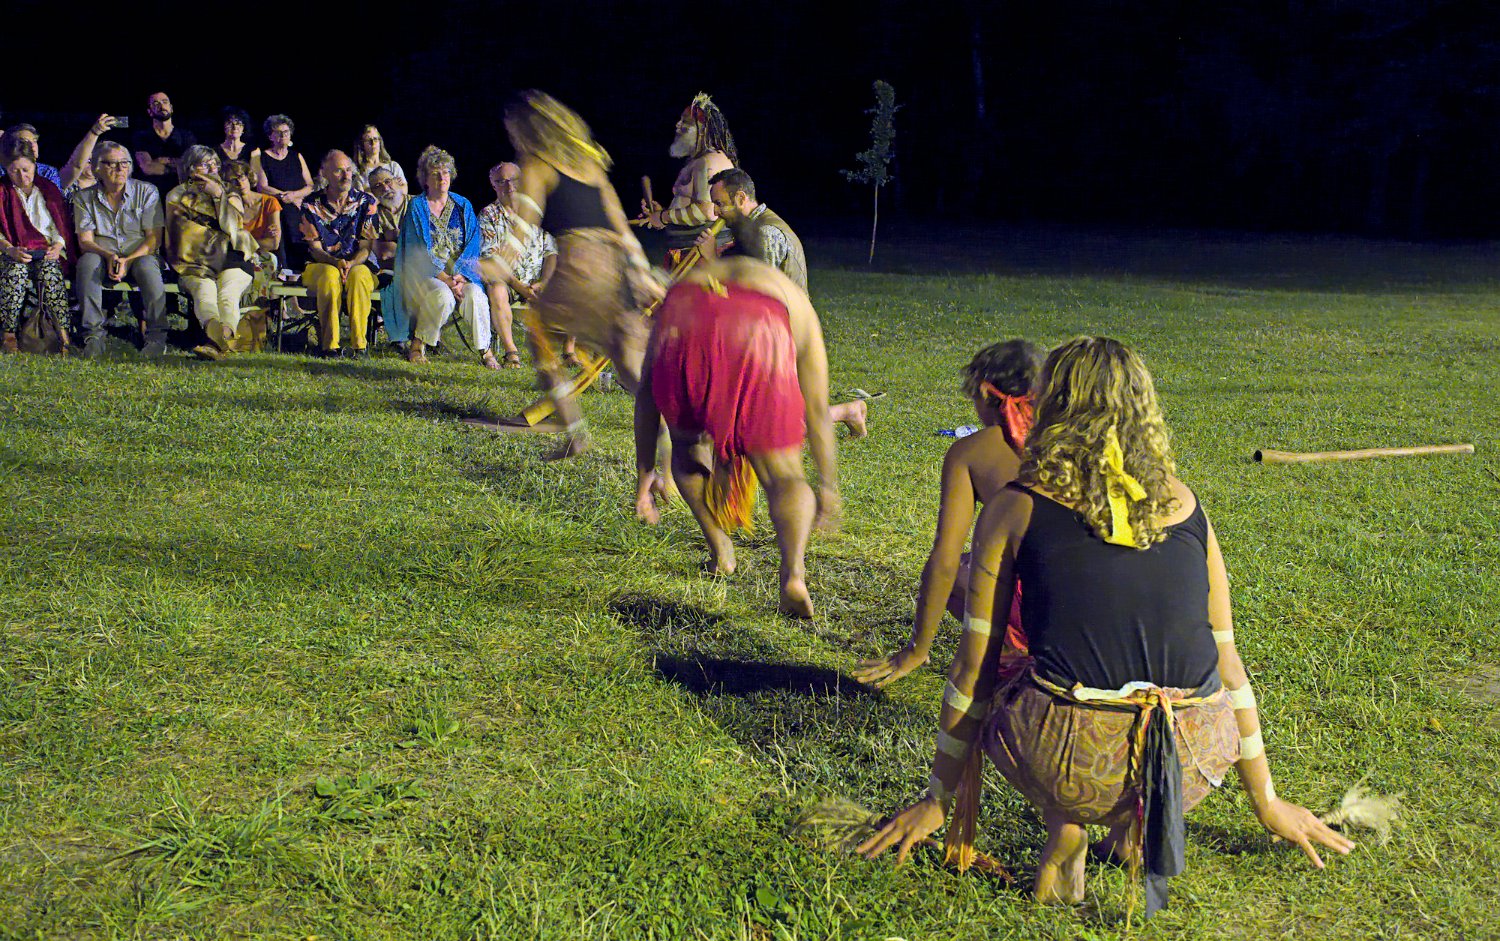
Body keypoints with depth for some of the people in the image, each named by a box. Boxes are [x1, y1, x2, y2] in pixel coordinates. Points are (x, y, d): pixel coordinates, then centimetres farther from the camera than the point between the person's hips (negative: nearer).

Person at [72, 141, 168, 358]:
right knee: (87, 261, -32)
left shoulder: (147, 192, 2)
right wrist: (109, 256, -24)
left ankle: (157, 335, -32)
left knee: (147, 266, -36)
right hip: (103, 258, 1)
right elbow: (85, 241, -2)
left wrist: (128, 260, -21)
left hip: (139, 257, -1)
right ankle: (94, 334, -32)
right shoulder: (85, 198, 6)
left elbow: (154, 238, -5)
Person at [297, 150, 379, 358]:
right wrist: (336, 262, -22)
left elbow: (366, 247, -2)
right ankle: (329, 345, -34)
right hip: (320, 265, 0)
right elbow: (315, 249, -1)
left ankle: (359, 345, -35)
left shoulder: (366, 202, 4)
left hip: (358, 265, 0)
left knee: (358, 276, -36)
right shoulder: (311, 204, 3)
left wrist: (351, 263, -24)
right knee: (330, 275, -37)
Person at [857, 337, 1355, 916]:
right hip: (1195, 767, 3)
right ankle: (1143, 822, 15)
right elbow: (1227, 658, 17)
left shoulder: (1015, 509, 4)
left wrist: (940, 797, 21)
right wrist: (1266, 801, 30)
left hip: (1075, 763, -2)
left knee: (990, 703, 31)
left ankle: (1063, 827, 10)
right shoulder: (1184, 505, 11)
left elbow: (974, 667, 8)